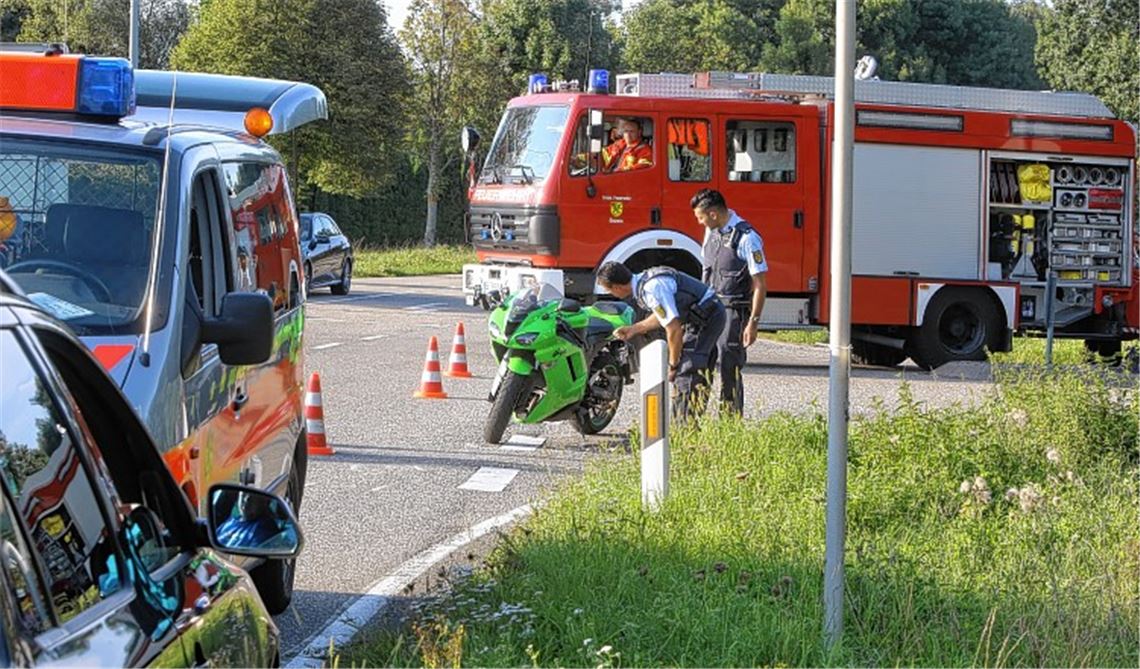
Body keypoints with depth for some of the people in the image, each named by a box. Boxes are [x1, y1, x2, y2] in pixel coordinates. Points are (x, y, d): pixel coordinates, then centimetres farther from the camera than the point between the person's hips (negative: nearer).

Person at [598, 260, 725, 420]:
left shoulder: (651, 290, -24)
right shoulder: (644, 281, 8)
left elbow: (674, 329, -24)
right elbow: (663, 315, 23)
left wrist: (673, 365, -13)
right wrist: (634, 329, 20)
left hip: (706, 316, -10)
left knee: (686, 371, -11)